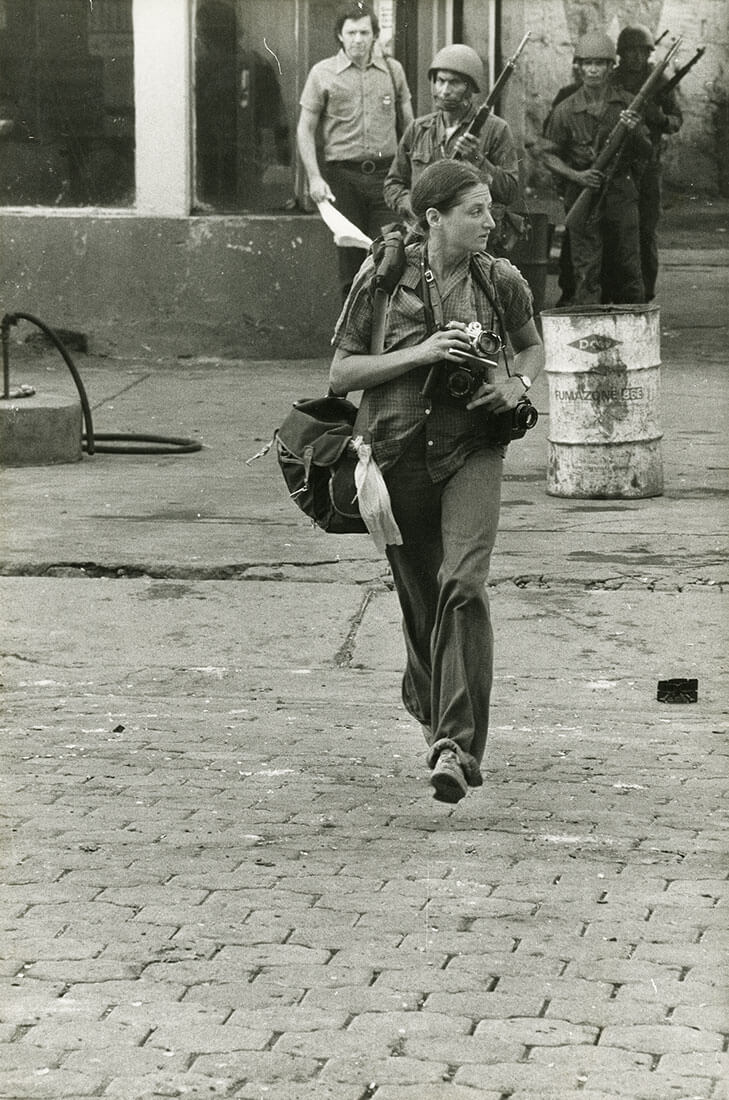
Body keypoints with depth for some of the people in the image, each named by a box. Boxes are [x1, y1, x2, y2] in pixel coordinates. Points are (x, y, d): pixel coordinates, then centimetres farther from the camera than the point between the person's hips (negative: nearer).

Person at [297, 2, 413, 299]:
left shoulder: (393, 70, 9)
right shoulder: (323, 73, 4)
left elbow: (409, 124, 15)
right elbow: (305, 129, 5)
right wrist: (314, 177, -6)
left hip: (385, 173, 1)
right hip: (342, 175, -1)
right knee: (350, 260, 3)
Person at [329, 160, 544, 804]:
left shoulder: (499, 282, 0)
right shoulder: (384, 278, -6)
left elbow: (532, 346, 20)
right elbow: (340, 374, -4)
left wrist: (519, 383, -3)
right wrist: (419, 353, -17)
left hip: (472, 452, 0)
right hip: (398, 454, 0)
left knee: (463, 585, -22)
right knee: (421, 600, 11)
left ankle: (457, 746, -25)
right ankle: (430, 707, 42)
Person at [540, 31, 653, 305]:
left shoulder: (627, 104, 5)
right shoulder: (566, 110, 0)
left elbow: (645, 153, 7)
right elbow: (549, 154, 4)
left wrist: (634, 132, -15)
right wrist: (576, 175, -12)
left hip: (622, 193, 2)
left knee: (627, 271, 6)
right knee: (587, 272, -4)